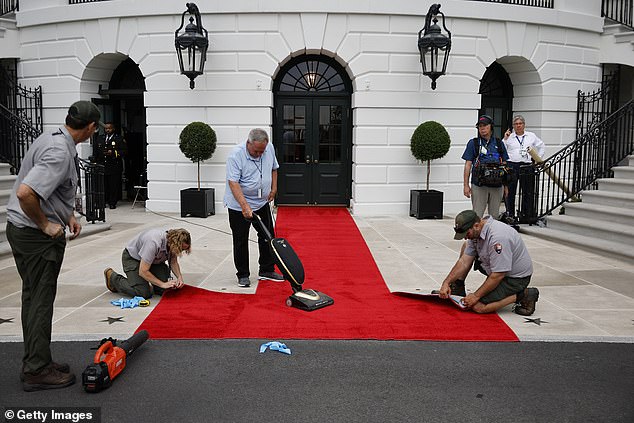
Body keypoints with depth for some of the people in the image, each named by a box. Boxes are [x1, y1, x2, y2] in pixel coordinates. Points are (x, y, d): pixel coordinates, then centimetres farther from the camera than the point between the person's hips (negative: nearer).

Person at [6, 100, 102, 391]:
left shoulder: (51, 139, 8)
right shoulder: (60, 153, -24)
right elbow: (25, 193, -33)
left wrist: (68, 214, 17)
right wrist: (45, 225, -19)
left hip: (21, 230, 10)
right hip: (38, 236, -10)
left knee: (33, 297, 15)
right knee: (41, 301, -1)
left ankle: (35, 363, 27)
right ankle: (37, 371, 10)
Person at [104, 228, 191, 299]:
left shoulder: (172, 243, -18)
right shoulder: (154, 243, -40)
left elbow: (173, 262, -1)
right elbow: (143, 271, -35)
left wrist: (179, 277, -19)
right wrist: (163, 284, -32)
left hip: (153, 259, 6)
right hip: (132, 257, -6)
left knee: (164, 290, -11)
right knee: (144, 293, -18)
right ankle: (112, 277, 4)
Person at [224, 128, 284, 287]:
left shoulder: (269, 148, -5)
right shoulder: (236, 155, -24)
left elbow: (274, 168, 13)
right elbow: (233, 183, -30)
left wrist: (274, 188, 5)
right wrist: (244, 206, -38)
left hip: (262, 202, 6)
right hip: (239, 205, -6)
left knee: (267, 236, 11)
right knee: (241, 240, 2)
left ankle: (266, 270, 24)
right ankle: (243, 275, 15)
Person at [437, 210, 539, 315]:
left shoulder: (497, 237, -34)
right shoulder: (475, 232, -5)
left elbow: (498, 276, -30)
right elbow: (464, 261, -1)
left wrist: (476, 296, -21)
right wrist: (446, 283, -9)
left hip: (516, 278, -9)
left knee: (478, 306, -19)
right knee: (466, 247, 8)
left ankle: (522, 295, -7)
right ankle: (457, 288, 12)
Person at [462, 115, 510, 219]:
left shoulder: (499, 144, 11)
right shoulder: (473, 143, 3)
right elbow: (468, 165, 0)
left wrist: (506, 185, 11)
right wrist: (466, 185, -6)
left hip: (497, 185, 3)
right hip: (479, 185, -3)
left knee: (495, 216, 10)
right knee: (477, 215, -3)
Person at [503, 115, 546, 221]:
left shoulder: (531, 136, 14)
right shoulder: (509, 137, 8)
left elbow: (542, 147, 23)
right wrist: (505, 139, -7)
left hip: (527, 166, 2)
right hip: (512, 166, -2)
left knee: (528, 191, 3)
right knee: (510, 191, -1)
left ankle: (526, 214, 11)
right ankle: (510, 214, 8)